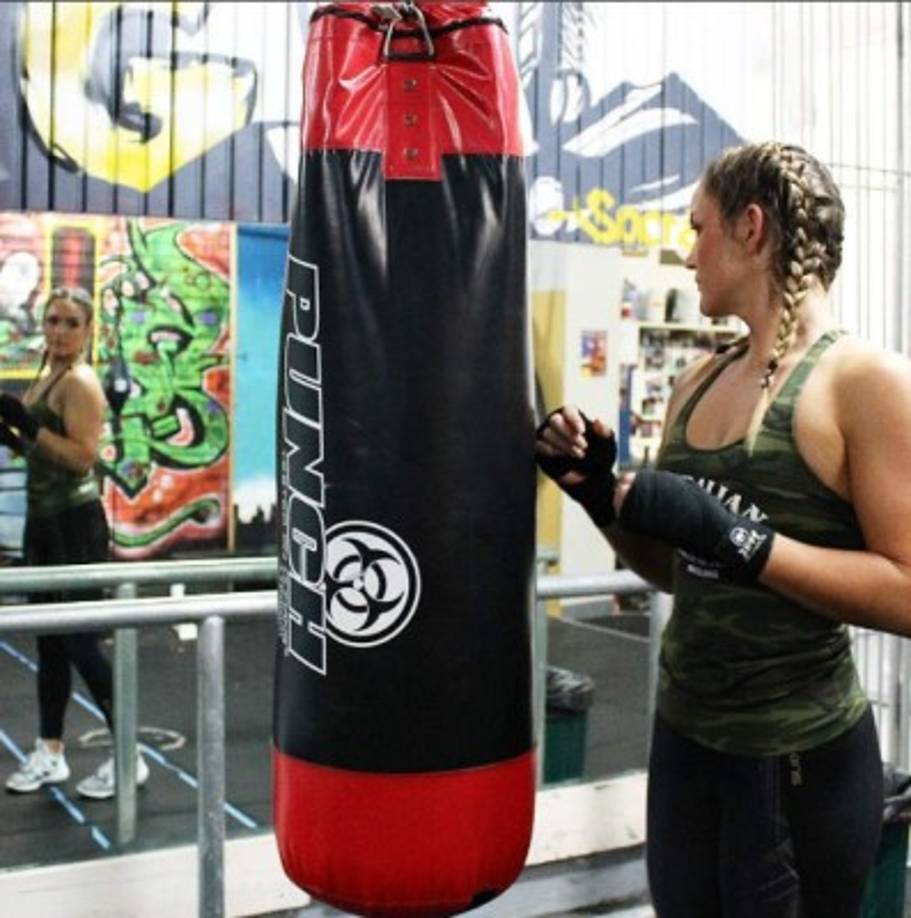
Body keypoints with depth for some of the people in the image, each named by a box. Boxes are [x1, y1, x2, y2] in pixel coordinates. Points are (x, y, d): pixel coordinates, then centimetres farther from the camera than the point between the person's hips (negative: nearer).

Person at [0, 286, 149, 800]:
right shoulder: (46, 378, 15)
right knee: (50, 640, 14)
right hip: (43, 519, 10)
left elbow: (83, 457, -25)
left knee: (81, 641, -5)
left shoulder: (80, 382, -14)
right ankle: (50, 754, 25)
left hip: (76, 523, -9)